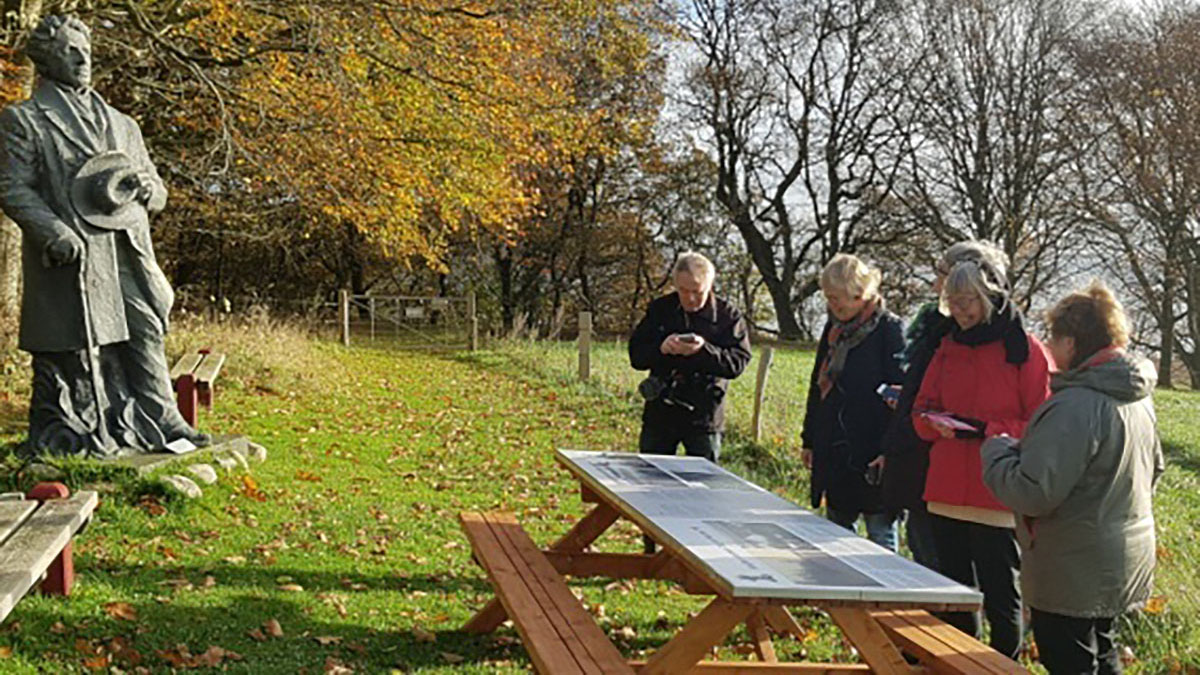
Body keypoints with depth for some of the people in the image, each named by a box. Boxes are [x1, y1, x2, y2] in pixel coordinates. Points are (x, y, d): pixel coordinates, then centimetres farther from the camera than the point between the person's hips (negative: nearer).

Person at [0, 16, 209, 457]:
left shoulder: (122, 126, 23)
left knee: (146, 336, 3)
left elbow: (157, 194, 24)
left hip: (128, 256, 5)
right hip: (70, 259, -5)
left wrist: (146, 188, -1)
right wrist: (55, 232, -19)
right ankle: (61, 438, 7)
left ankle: (161, 422, 10)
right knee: (70, 353, -2)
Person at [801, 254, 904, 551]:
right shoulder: (834, 329, 13)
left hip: (872, 453, -7)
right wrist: (810, 440, 19)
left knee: (880, 531, 0)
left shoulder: (888, 329, -9)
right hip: (834, 450, 8)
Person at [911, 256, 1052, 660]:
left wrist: (985, 430, -19)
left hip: (998, 501, -6)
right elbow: (923, 409, 14)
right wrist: (937, 423, -7)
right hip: (947, 494, 6)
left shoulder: (1025, 351, -7)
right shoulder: (949, 348, 12)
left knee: (1000, 597, 5)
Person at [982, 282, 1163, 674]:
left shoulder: (1075, 406, -26)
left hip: (1074, 572, -9)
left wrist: (997, 450, -12)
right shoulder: (1138, 400, 4)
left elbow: (1033, 493, -28)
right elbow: (1153, 471, 19)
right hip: (1126, 564, 9)